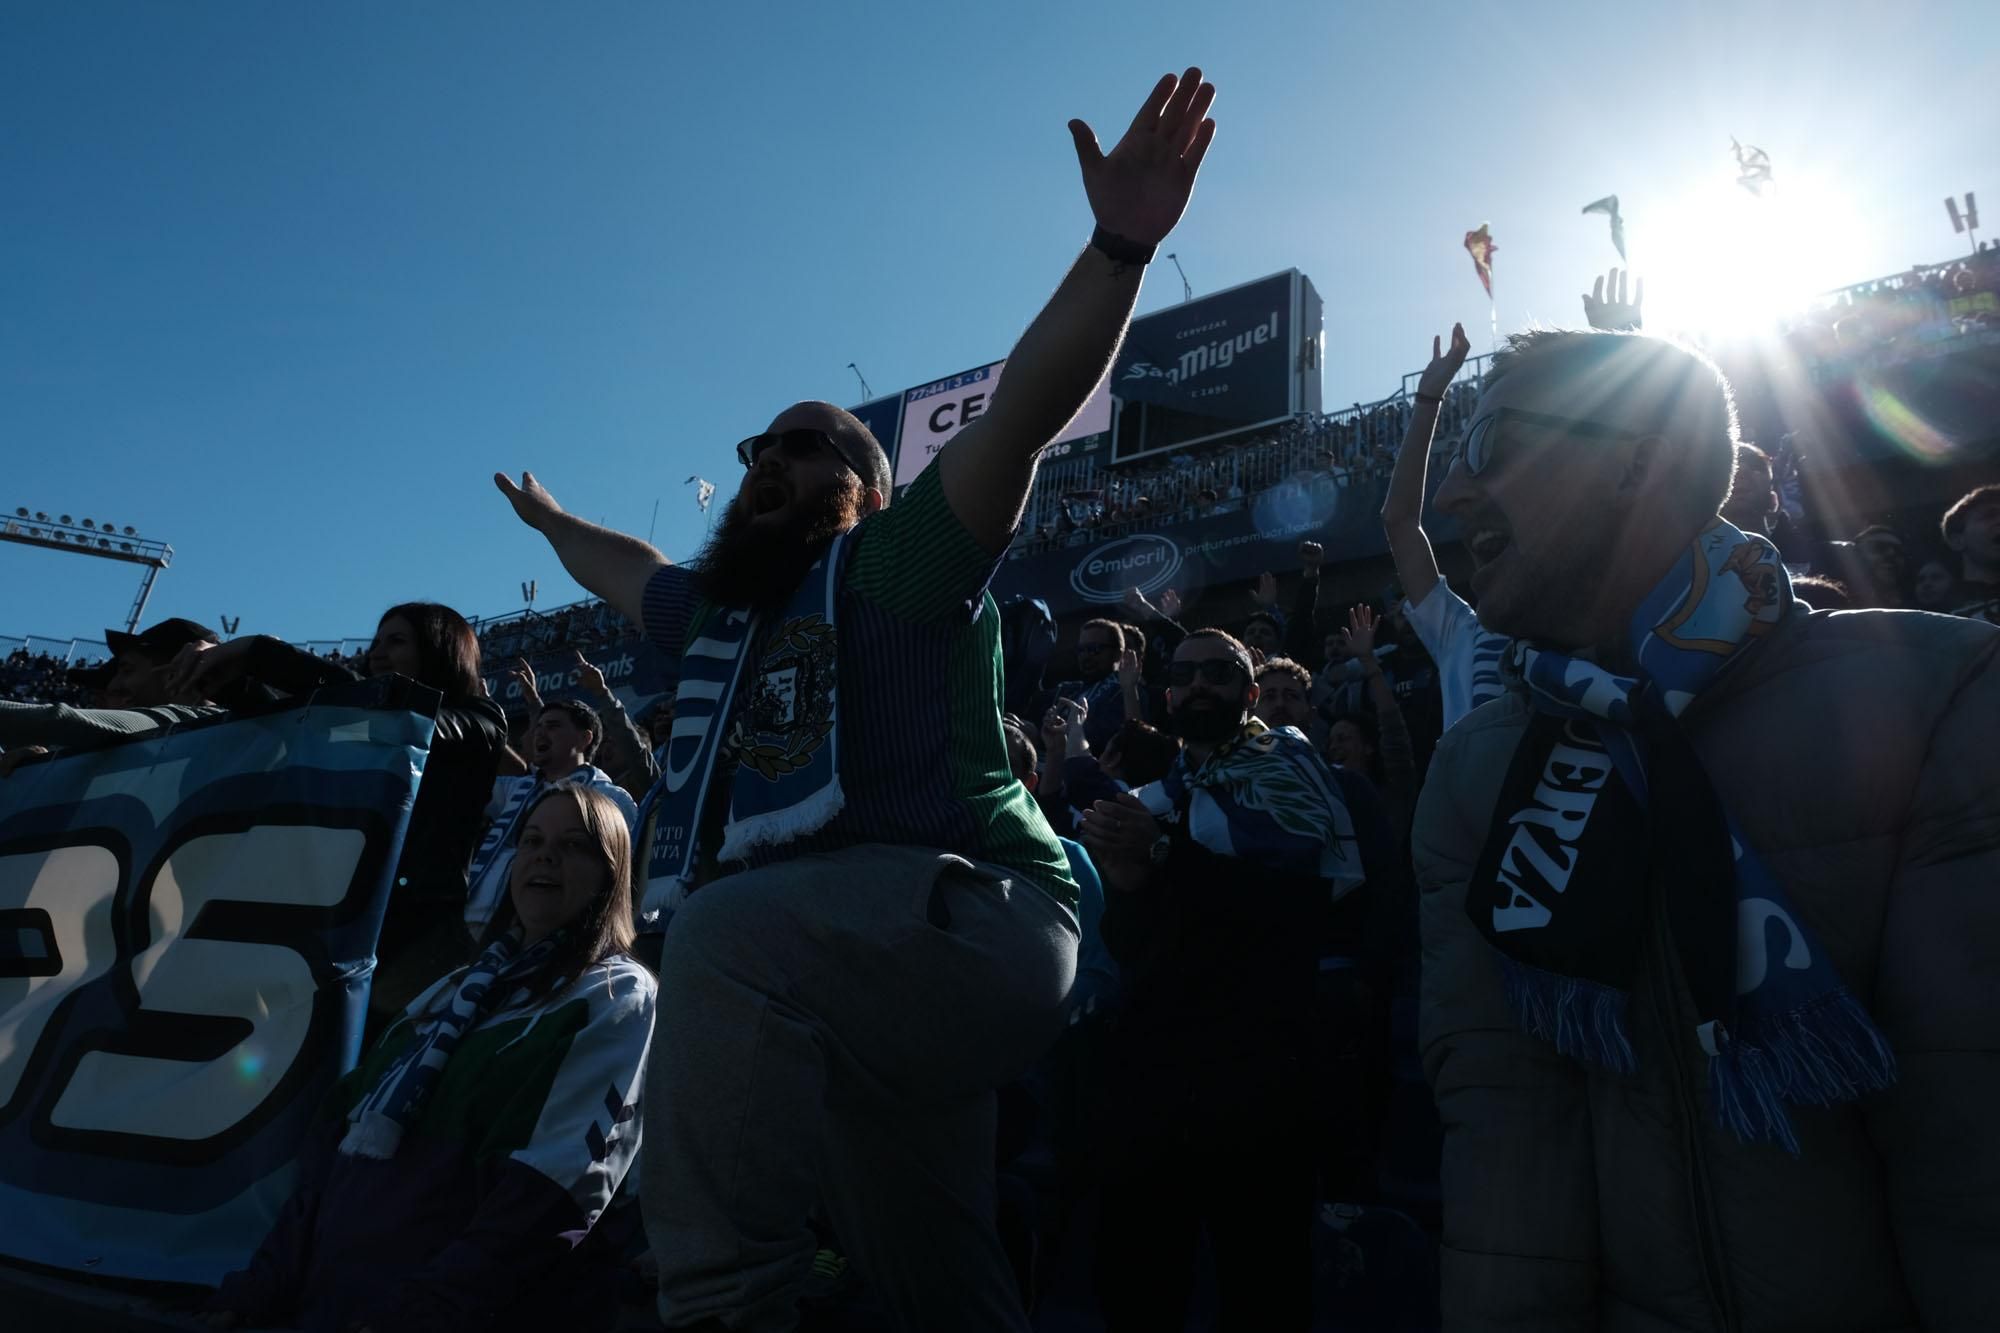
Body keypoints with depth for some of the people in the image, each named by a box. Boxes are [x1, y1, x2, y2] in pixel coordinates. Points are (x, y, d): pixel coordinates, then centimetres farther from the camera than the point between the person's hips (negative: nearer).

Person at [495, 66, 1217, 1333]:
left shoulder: (901, 560, 0)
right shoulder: (720, 609, 23)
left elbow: (1026, 410, -13)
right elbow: (629, 569, 45)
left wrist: (1119, 249, -23)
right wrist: (552, 521, 60)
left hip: (968, 913, -8)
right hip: (845, 975, 8)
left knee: (723, 937, -35)